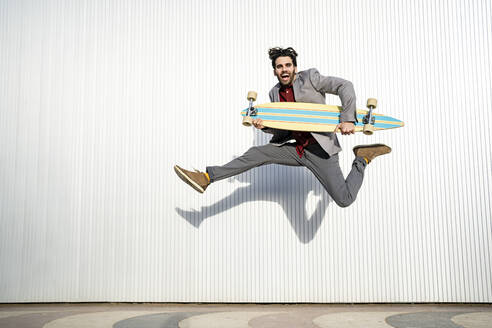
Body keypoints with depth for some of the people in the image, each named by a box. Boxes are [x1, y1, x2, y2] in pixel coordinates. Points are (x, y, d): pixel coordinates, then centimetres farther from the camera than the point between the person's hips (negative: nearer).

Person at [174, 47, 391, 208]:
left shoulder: (310, 78, -6)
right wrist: (264, 126, -9)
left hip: (320, 151, -6)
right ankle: (206, 178, -3)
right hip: (298, 150, 6)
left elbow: (345, 87, -9)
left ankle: (362, 159, 9)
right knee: (256, 154, -4)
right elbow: (280, 129, 13)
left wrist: (348, 120, -19)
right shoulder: (275, 93, 10)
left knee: (344, 200, -16)